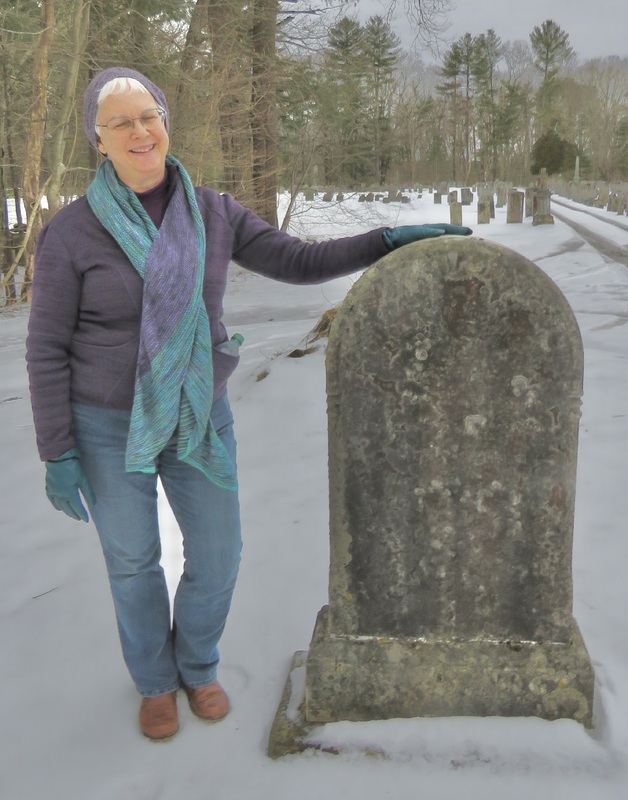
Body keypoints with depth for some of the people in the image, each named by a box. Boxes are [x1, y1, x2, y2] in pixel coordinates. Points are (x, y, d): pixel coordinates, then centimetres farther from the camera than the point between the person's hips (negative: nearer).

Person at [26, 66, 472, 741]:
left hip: (195, 415, 3)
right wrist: (58, 455, -11)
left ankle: (195, 665, 42)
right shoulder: (71, 232, -15)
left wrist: (389, 240, -12)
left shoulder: (210, 212, -4)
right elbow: (48, 348, -10)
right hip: (109, 422, -3)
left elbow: (299, 263, -3)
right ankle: (154, 679, 42)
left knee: (217, 553, 11)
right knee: (133, 560, 13)